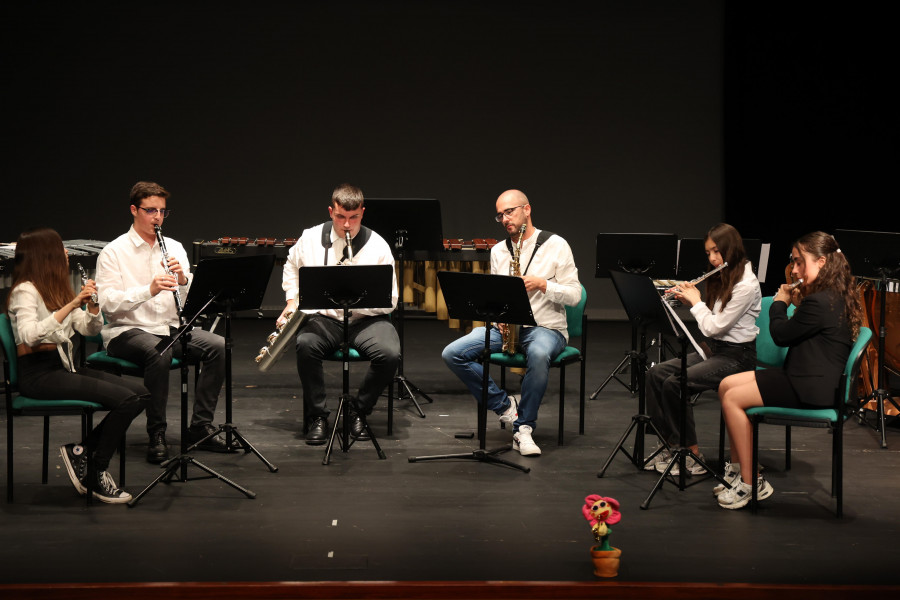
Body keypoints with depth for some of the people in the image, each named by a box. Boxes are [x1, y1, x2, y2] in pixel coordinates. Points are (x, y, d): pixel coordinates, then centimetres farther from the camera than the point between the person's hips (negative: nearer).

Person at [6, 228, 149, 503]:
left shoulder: (56, 289, 17)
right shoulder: (25, 291, -9)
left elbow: (90, 329, 16)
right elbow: (29, 335, -27)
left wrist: (92, 305, -5)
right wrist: (70, 305, -28)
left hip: (63, 367, 9)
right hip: (38, 374, -9)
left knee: (141, 394, -7)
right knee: (125, 399, -22)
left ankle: (81, 450, -1)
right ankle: (99, 475, -8)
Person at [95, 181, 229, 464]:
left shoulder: (174, 248, 12)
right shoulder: (113, 252, -4)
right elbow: (108, 303, -17)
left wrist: (182, 279, -16)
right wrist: (149, 289, -29)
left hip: (170, 328, 5)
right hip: (126, 331, -5)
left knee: (219, 346, -18)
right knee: (159, 352, -37)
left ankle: (201, 427, -10)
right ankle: (156, 436, -24)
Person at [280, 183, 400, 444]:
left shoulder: (377, 246, -5)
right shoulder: (311, 238, 2)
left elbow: (390, 301, -6)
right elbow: (292, 266, 24)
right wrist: (291, 301, 10)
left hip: (366, 318, -1)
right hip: (323, 317, 1)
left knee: (390, 354, -31)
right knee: (305, 345, -34)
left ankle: (358, 411, -4)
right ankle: (316, 417, -15)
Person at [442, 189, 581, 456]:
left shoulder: (555, 245, -1)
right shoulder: (498, 251, 14)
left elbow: (574, 295, -4)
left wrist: (542, 284, -18)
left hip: (546, 327, -5)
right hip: (504, 327, 5)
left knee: (538, 354, -42)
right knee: (452, 354, -18)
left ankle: (524, 428, -26)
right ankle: (506, 406, -12)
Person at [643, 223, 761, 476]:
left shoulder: (746, 286, -18)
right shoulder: (721, 280, 12)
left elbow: (714, 327, -20)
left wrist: (696, 301, -6)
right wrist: (687, 298, 6)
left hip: (736, 356, -9)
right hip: (714, 350, 9)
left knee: (674, 384, -23)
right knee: (655, 374, -6)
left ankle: (692, 455, -13)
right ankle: (669, 444, -3)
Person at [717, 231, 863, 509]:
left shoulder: (820, 303, -22)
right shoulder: (836, 296, 10)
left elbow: (781, 335, -14)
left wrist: (780, 303, 3)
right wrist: (797, 302, 10)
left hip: (812, 389, -11)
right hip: (806, 377, 11)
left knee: (733, 398, -14)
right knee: (727, 385, 7)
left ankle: (749, 483, -6)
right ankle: (741, 472, 7)